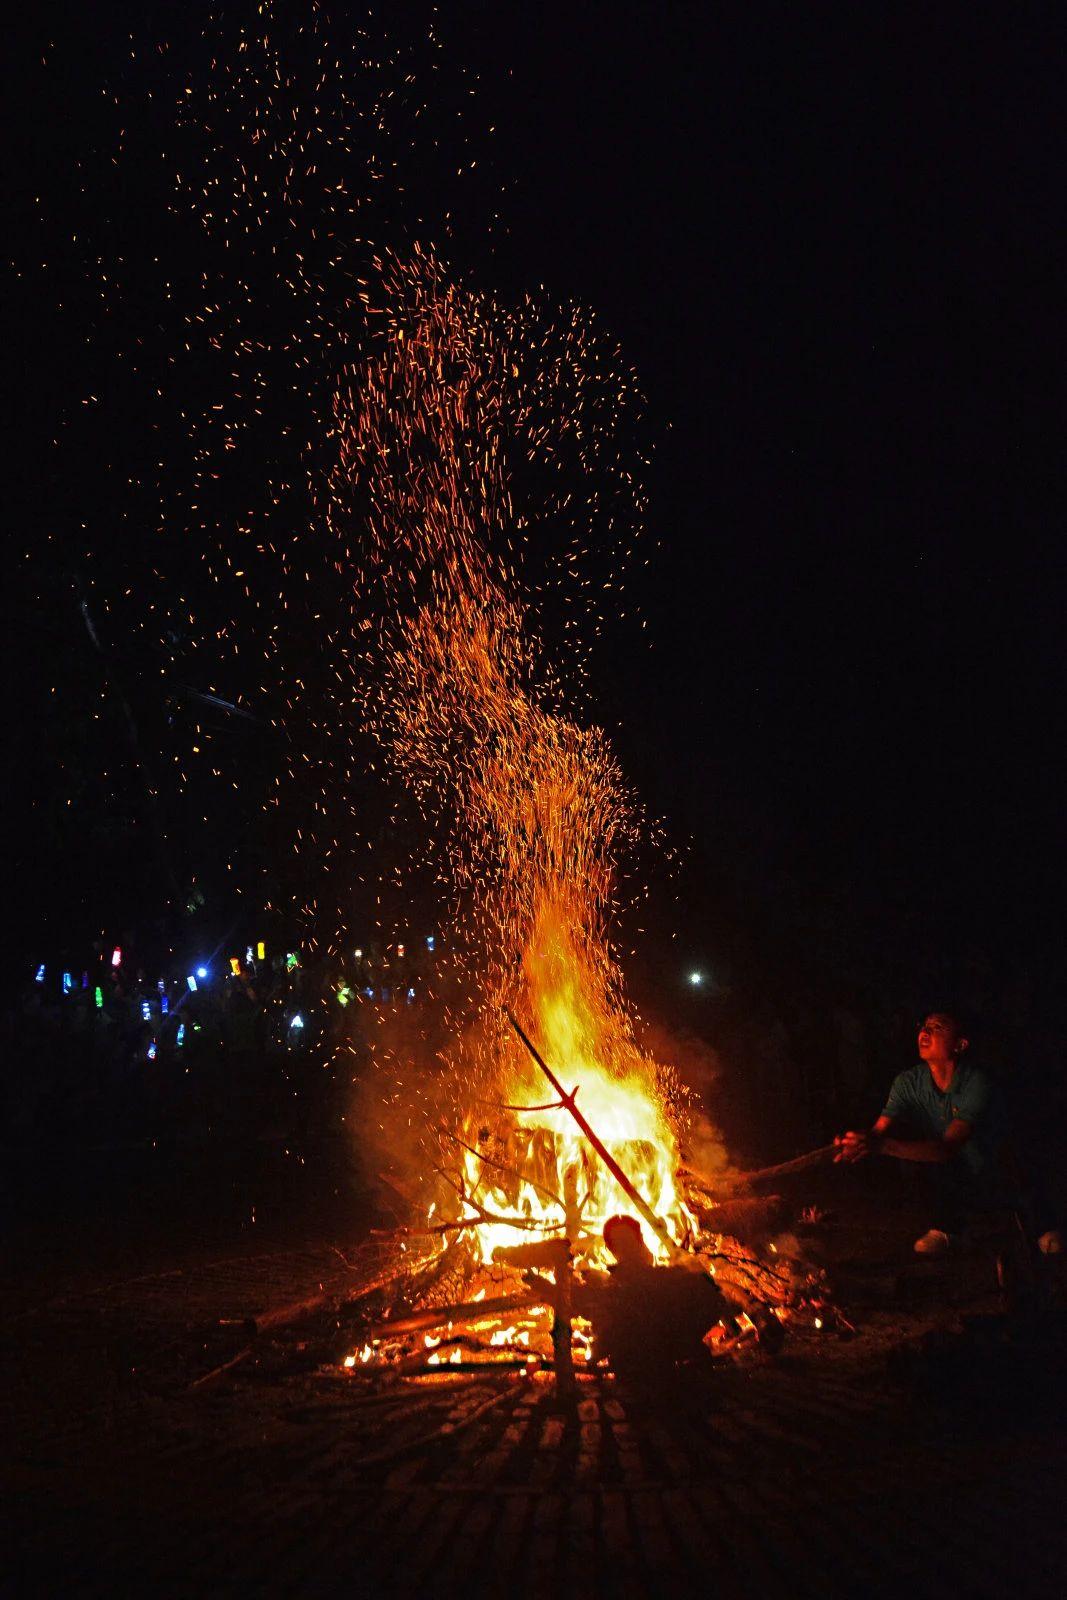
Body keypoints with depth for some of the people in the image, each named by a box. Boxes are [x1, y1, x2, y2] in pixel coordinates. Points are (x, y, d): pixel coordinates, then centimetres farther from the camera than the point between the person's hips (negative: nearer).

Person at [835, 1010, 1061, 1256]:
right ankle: (946, 1226, -6)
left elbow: (949, 1148, -36)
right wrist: (856, 1145, -45)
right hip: (949, 1188, 3)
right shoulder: (908, 1082, -13)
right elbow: (879, 1132, -20)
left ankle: (1042, 1226, 9)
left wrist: (883, 1146, -49)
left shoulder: (976, 1083, -27)